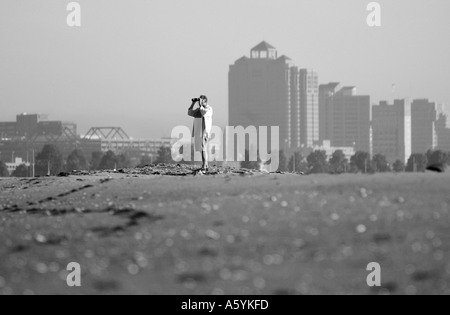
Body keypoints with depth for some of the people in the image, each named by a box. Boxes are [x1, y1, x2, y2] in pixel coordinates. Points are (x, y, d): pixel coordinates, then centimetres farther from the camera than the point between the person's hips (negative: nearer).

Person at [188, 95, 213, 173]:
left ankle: (204, 167, -12)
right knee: (202, 149, 10)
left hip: (204, 132, -8)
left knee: (203, 149, -11)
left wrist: (201, 105, -16)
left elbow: (204, 113, -27)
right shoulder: (199, 109, 16)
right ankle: (205, 166, 15)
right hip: (198, 132, 8)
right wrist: (193, 103, 11)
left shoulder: (209, 109, -7)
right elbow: (190, 113, 17)